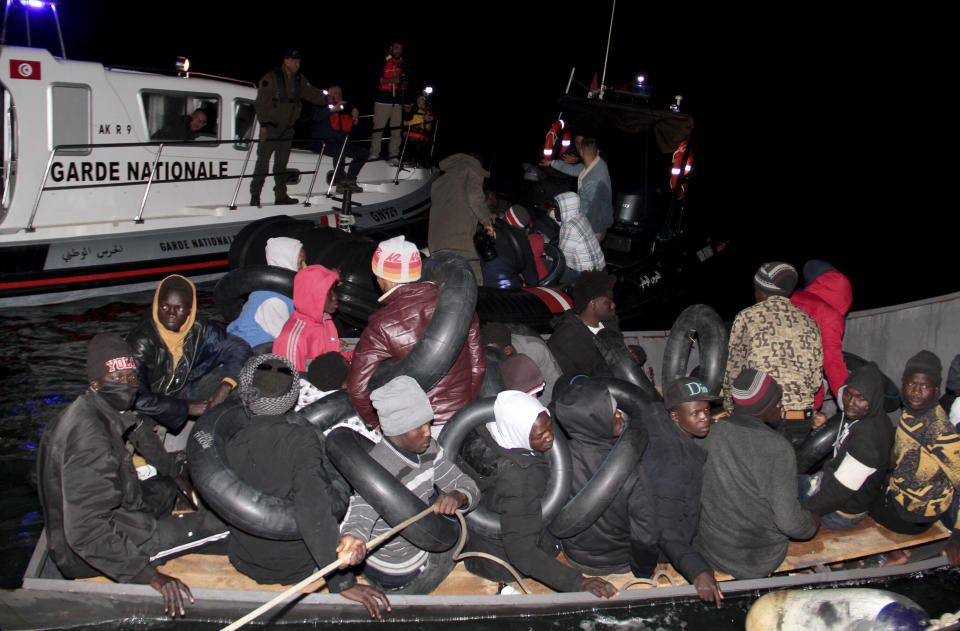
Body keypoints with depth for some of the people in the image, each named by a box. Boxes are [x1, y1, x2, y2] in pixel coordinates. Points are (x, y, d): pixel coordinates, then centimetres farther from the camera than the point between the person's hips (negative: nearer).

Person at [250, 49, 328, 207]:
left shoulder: (300, 80, 9)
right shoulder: (271, 78, -11)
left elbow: (313, 95, 9)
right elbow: (262, 103, -13)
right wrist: (263, 124, -17)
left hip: (287, 129, 6)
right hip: (270, 127, -6)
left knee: (281, 163, 11)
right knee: (263, 161, -6)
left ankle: (281, 196, 17)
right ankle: (255, 195, 0)